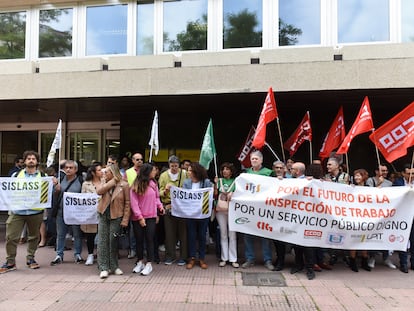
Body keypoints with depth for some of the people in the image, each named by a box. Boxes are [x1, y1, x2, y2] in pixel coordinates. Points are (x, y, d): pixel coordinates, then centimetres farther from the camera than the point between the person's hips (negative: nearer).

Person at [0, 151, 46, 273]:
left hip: (35, 211, 0)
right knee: (11, 237, -1)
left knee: (34, 236, 10)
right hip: (17, 211, 0)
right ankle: (10, 262, 13)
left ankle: (30, 258, 27)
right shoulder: (16, 175, 7)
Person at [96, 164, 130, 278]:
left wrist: (125, 220, -12)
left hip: (116, 217, -4)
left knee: (113, 241, 4)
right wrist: (112, 182, -13)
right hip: (103, 215, 4)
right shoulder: (106, 184, 9)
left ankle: (114, 266, 19)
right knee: (102, 241, 1)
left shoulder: (124, 185, -6)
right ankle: (104, 268, 7)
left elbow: (127, 203, -7)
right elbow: (98, 191, -11)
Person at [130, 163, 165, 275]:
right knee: (139, 240, 11)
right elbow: (133, 203, -11)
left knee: (149, 240, 2)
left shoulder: (153, 183, 3)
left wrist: (160, 206, -5)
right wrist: (139, 217, -14)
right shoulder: (135, 186, -9)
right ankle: (140, 262, 27)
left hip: (151, 217, 2)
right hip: (137, 218, -2)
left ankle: (149, 264, 11)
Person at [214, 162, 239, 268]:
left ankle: (233, 259, 8)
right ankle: (224, 258, 15)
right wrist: (215, 184, -9)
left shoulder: (235, 182, 4)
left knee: (232, 234, 1)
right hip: (220, 210, 2)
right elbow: (215, 195, 2)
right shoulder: (219, 181, 8)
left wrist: (232, 194, -14)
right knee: (223, 234, 7)